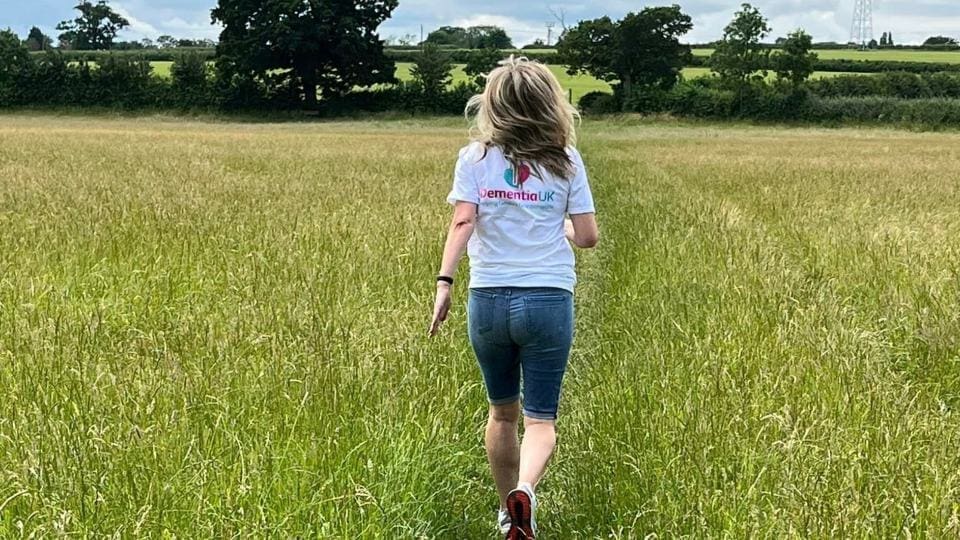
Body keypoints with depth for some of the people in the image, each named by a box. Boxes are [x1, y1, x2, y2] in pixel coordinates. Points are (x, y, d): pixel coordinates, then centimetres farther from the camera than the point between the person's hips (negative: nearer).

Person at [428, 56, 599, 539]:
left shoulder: (474, 157, 1)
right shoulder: (566, 160, 2)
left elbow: (463, 223, -12)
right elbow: (587, 236, 1)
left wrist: (444, 283, -16)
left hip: (488, 299, 1)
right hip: (549, 299, -1)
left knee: (502, 410, 20)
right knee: (540, 418, 3)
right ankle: (524, 493, -25)